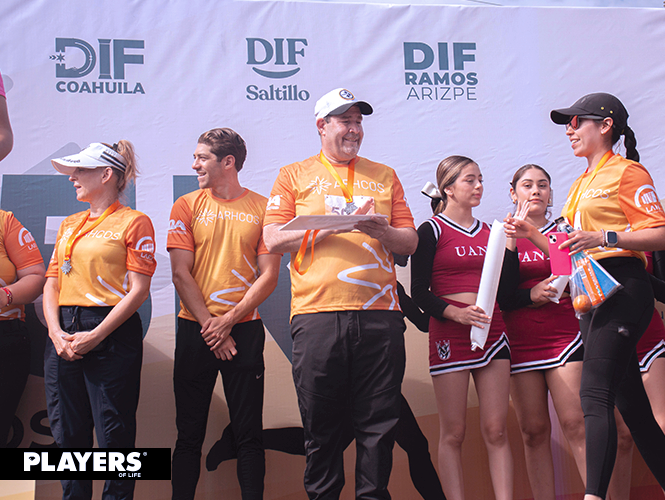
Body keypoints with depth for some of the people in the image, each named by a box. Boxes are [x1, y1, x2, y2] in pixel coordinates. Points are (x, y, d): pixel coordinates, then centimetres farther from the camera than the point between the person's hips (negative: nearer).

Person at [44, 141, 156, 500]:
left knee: (114, 437, -3)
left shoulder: (134, 222, -2)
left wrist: (95, 336, -14)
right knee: (67, 433, 9)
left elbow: (138, 290, -9)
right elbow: (52, 283, 15)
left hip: (111, 335, -6)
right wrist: (56, 332, -2)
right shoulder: (70, 225, 18)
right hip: (64, 337, 6)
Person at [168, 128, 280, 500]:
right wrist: (209, 325, -9)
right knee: (190, 434, 5)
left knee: (249, 434, 2)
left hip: (244, 330, -1)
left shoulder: (262, 208, 3)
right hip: (195, 330, 1)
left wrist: (229, 321, -10)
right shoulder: (187, 206, 6)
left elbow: (269, 277, -1)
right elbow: (181, 273, 0)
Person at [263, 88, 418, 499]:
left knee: (380, 423, 2)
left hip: (379, 314, 2)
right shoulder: (294, 176, 12)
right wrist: (333, 223, -8)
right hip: (317, 312, -2)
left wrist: (379, 230, -7)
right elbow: (273, 239, 1)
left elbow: (410, 242, 14)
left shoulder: (385, 177, 19)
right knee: (321, 425, 3)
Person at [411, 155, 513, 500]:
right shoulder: (432, 231, 3)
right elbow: (419, 291, -3)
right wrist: (456, 312, -18)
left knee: (496, 430, -1)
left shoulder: (489, 232, 17)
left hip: (492, 330, 4)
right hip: (449, 333, -4)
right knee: (453, 433, -2)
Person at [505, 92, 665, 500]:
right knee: (631, 404, 9)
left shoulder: (625, 172, -2)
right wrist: (531, 234, 13)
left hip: (622, 288, -9)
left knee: (595, 394, -20)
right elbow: (570, 254, 24)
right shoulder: (582, 184, 24)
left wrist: (603, 237, -20)